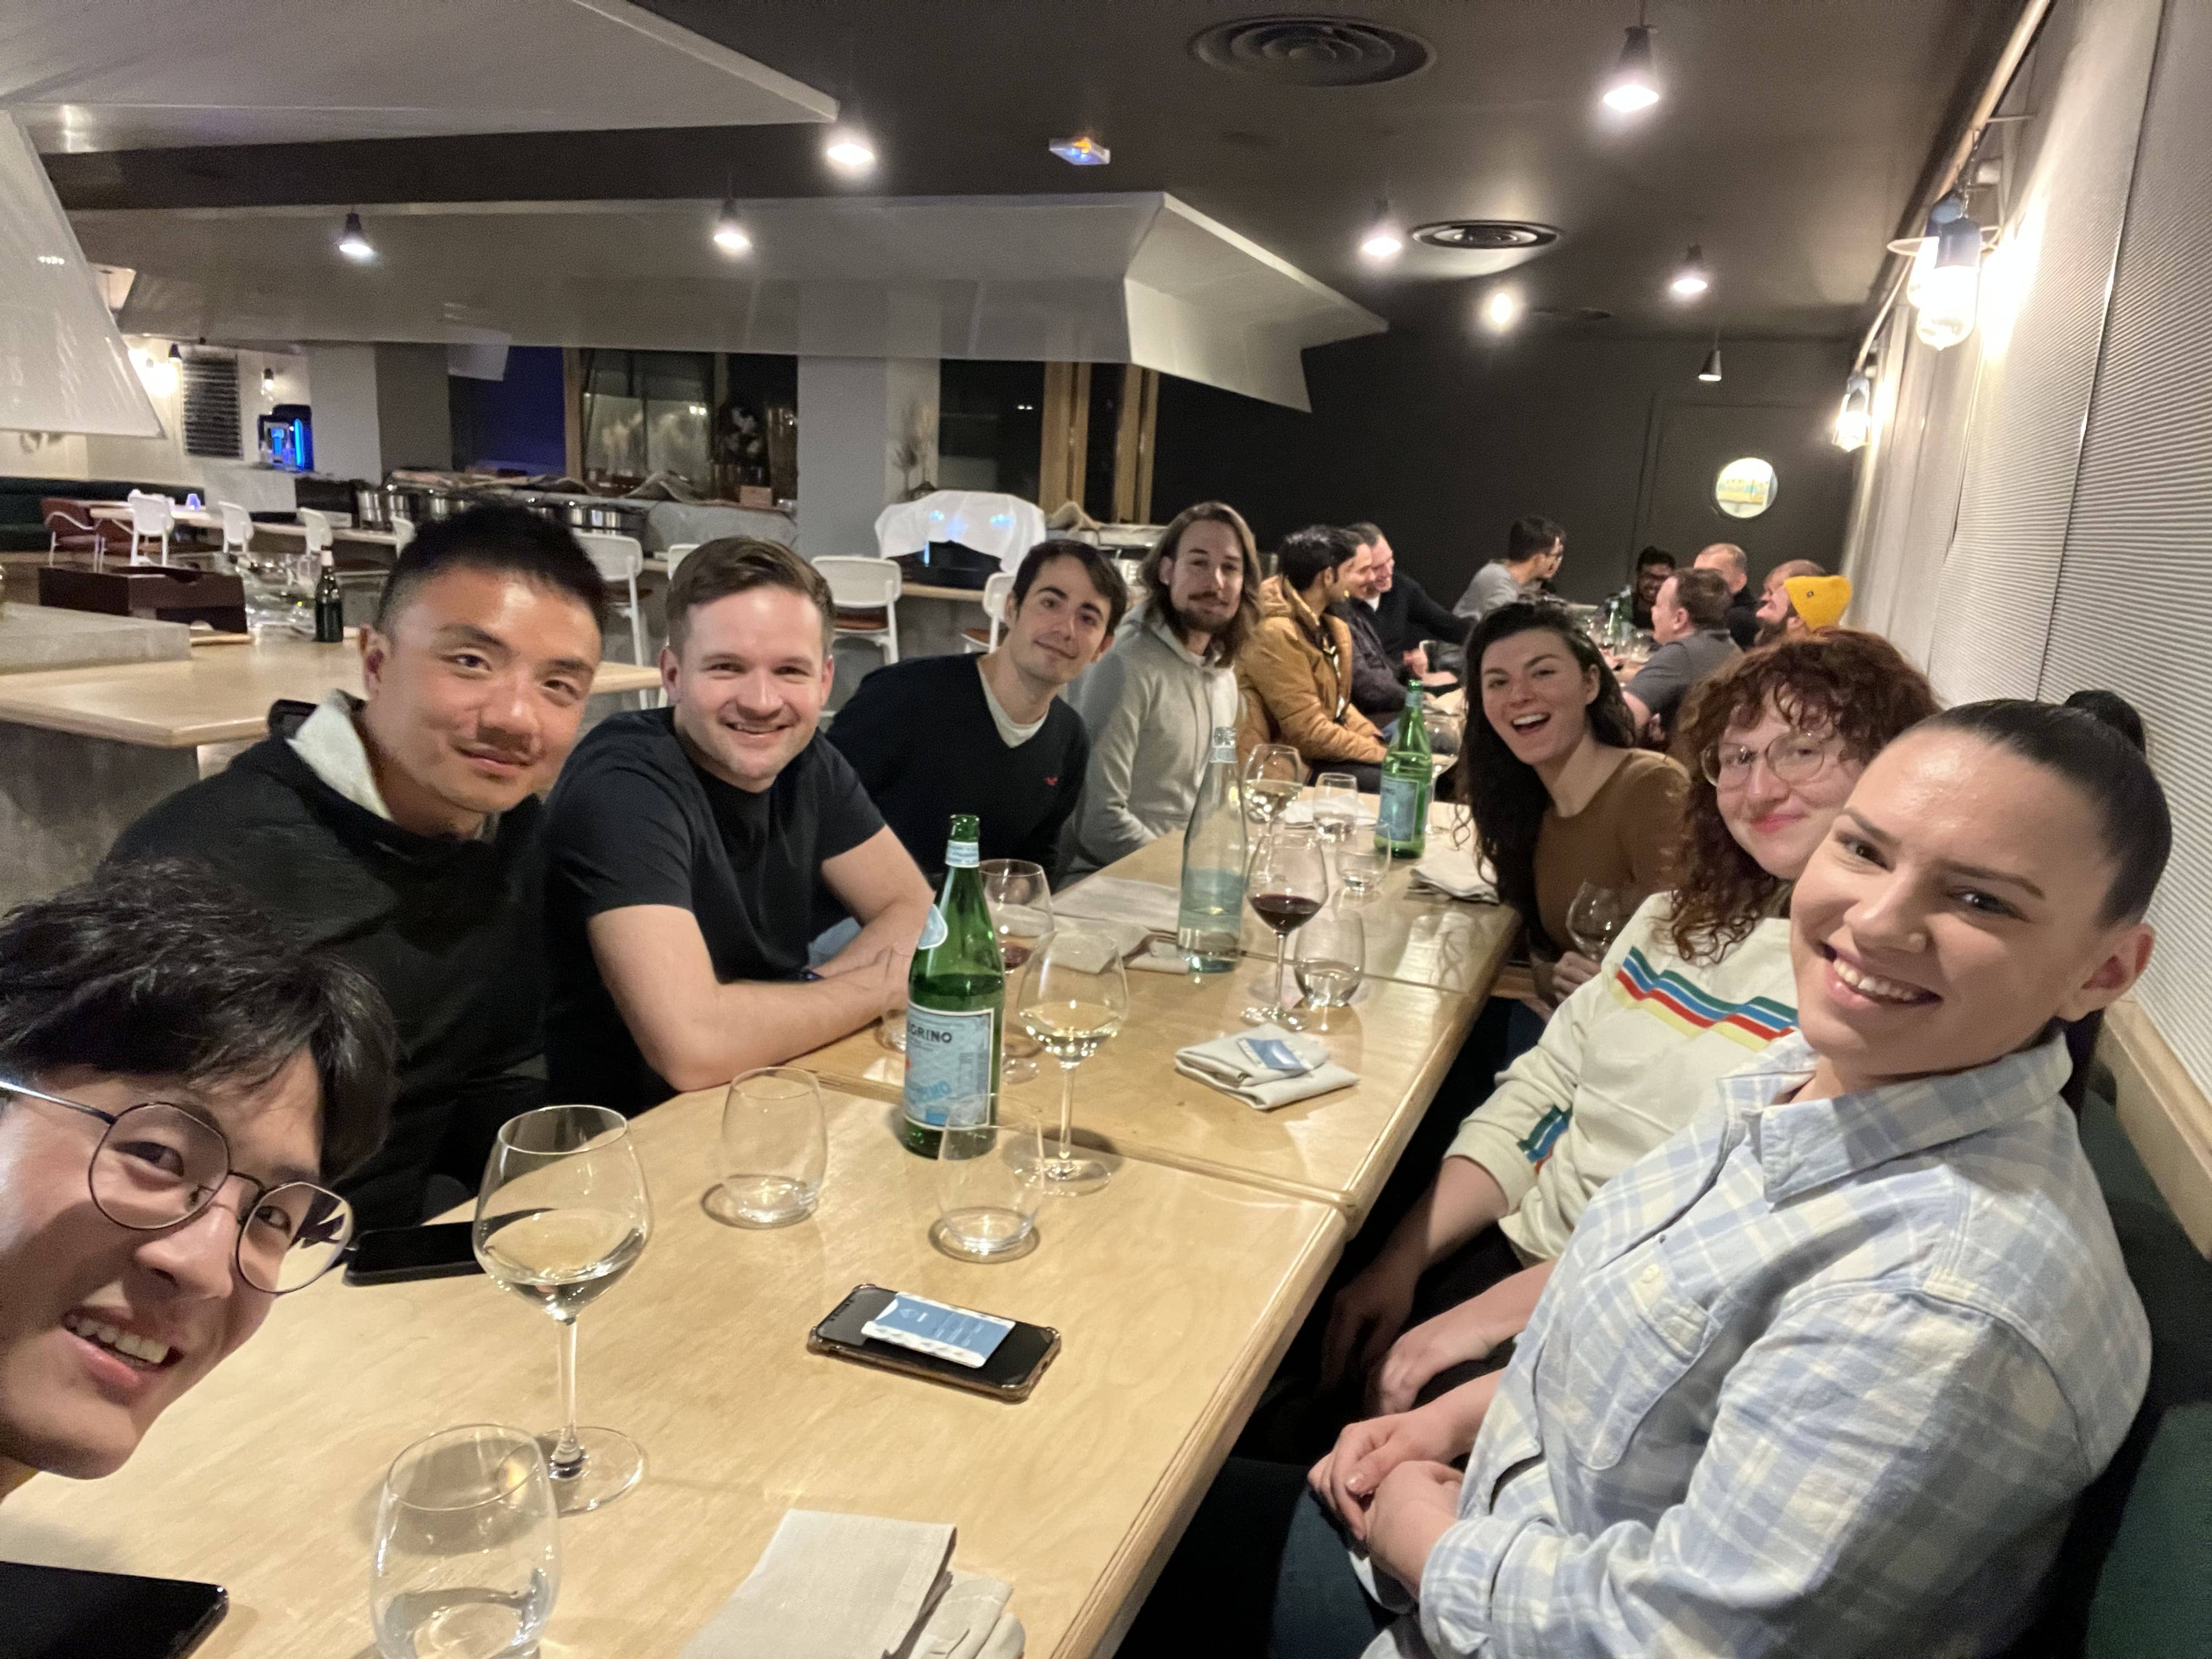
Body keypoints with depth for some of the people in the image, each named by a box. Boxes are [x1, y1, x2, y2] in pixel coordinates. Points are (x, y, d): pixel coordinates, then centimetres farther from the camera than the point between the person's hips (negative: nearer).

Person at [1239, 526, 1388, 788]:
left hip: (1322, 751, 10)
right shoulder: (1278, 635, -21)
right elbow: (1310, 735, -23)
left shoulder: (1328, 627, 10)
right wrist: (1384, 755, -15)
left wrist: (1378, 742, 0)